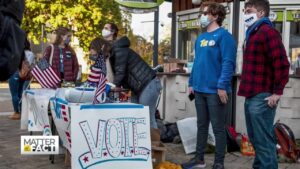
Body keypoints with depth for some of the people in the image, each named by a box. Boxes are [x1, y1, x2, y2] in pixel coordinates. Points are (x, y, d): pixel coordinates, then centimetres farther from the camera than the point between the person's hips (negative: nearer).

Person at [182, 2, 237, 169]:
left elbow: (228, 63, -17)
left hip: (216, 91, -8)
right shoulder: (201, 38, 15)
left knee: (218, 128, 2)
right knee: (201, 125, 16)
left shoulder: (223, 35, -10)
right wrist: (191, 83, 16)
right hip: (199, 90, 8)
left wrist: (222, 86, -22)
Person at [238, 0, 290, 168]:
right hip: (251, 96, 10)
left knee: (264, 140, -5)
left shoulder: (268, 32, -11)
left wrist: (277, 92, -19)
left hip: (262, 97, -10)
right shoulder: (253, 33, 20)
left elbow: (281, 64, -19)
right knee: (256, 138, 17)